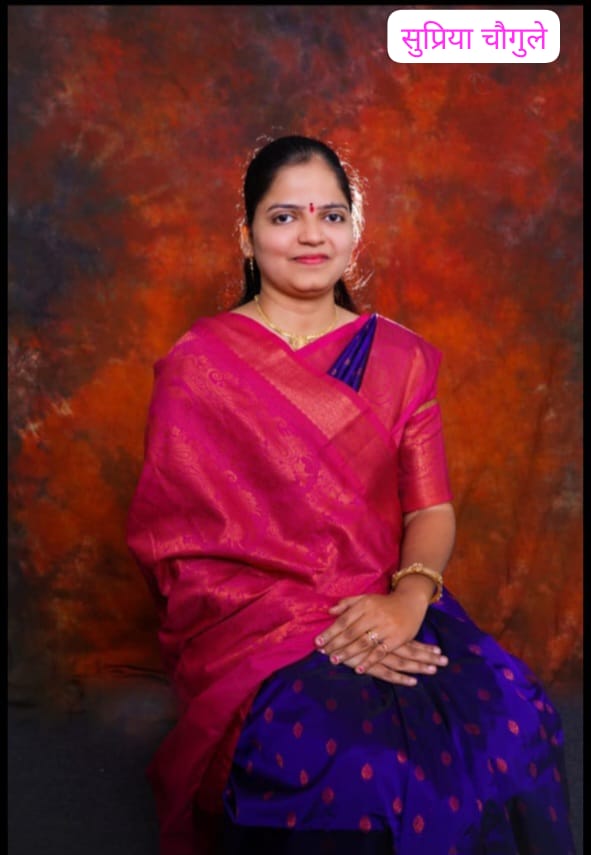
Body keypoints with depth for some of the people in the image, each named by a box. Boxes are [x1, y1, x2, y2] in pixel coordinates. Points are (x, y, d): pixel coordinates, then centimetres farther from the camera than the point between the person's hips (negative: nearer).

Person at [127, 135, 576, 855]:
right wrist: (308, 627, -16)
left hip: (389, 608, 4)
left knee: (512, 719, -24)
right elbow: (177, 542, -5)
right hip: (251, 626, -3)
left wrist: (409, 599, -17)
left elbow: (432, 507, 5)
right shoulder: (196, 365, 0)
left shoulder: (399, 357, 11)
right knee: (350, 761, -32)